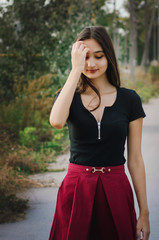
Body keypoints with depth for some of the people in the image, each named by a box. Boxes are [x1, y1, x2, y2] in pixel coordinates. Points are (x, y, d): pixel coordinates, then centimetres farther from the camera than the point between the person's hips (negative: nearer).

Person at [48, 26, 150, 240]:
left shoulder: (129, 100, 1)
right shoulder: (68, 96, 2)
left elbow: (135, 159, 3)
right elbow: (56, 121, -24)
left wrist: (144, 213, 2)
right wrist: (76, 69, -19)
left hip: (116, 190, 0)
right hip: (76, 188, 0)